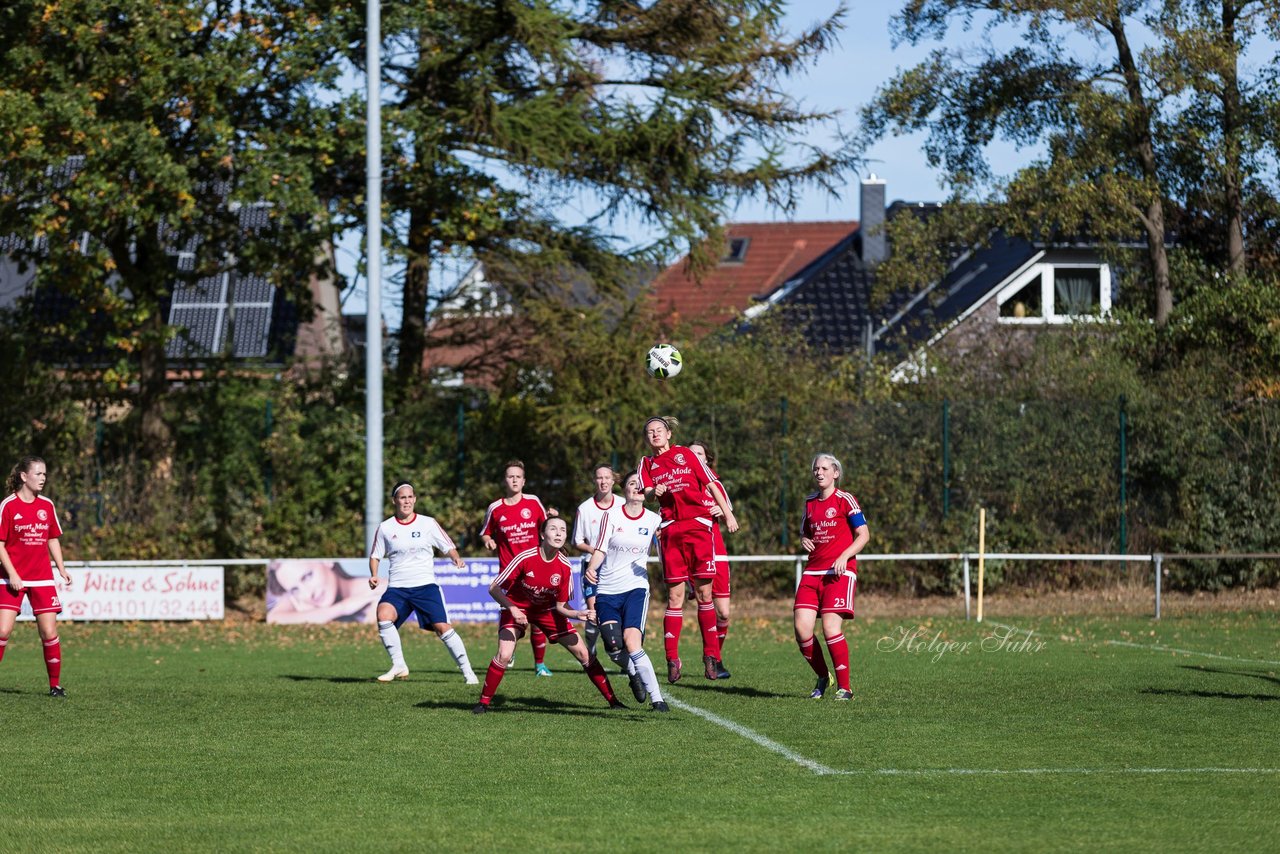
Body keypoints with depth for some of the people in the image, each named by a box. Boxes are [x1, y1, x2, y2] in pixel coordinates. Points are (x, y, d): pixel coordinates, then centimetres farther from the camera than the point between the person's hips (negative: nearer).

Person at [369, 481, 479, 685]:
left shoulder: (428, 524, 4)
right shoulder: (385, 528, 6)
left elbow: (448, 547, 8)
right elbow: (375, 555, 15)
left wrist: (456, 558, -14)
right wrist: (373, 575, -4)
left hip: (425, 585, -1)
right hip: (397, 587, 1)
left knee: (442, 627, -13)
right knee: (384, 615, -27)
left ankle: (467, 671, -1)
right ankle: (398, 666, -17)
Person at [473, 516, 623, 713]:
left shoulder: (564, 567, -16)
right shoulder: (525, 558, -26)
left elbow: (561, 606, -7)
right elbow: (494, 588, -20)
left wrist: (578, 614, -25)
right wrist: (512, 609, -32)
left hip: (546, 610, 3)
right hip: (517, 608, -3)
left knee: (583, 653, -2)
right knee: (504, 656, -25)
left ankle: (612, 700, 10)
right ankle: (484, 701, -5)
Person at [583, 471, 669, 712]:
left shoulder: (653, 520, 4)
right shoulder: (612, 515, 1)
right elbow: (600, 549, 0)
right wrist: (591, 568, -20)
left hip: (636, 587, -1)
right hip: (607, 590, 1)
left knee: (632, 642, -21)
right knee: (614, 644, -15)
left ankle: (657, 698, -15)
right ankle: (632, 672, 20)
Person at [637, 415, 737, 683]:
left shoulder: (685, 454, 10)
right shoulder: (647, 464, 13)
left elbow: (711, 483, 10)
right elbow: (645, 491, -3)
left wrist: (727, 513, 3)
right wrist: (654, 492, -26)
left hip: (698, 527, -1)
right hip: (670, 530, 1)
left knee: (704, 593, -2)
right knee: (675, 596, -4)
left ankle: (711, 655, 4)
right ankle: (672, 659, -3)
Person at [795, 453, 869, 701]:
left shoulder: (845, 500, -2)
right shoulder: (810, 502, 16)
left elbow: (863, 535, -4)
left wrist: (844, 556, -18)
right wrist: (804, 541, 5)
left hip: (839, 571, -6)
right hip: (812, 570, 6)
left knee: (831, 627, -17)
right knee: (802, 629, -8)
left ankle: (844, 687, -6)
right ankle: (822, 677, 14)